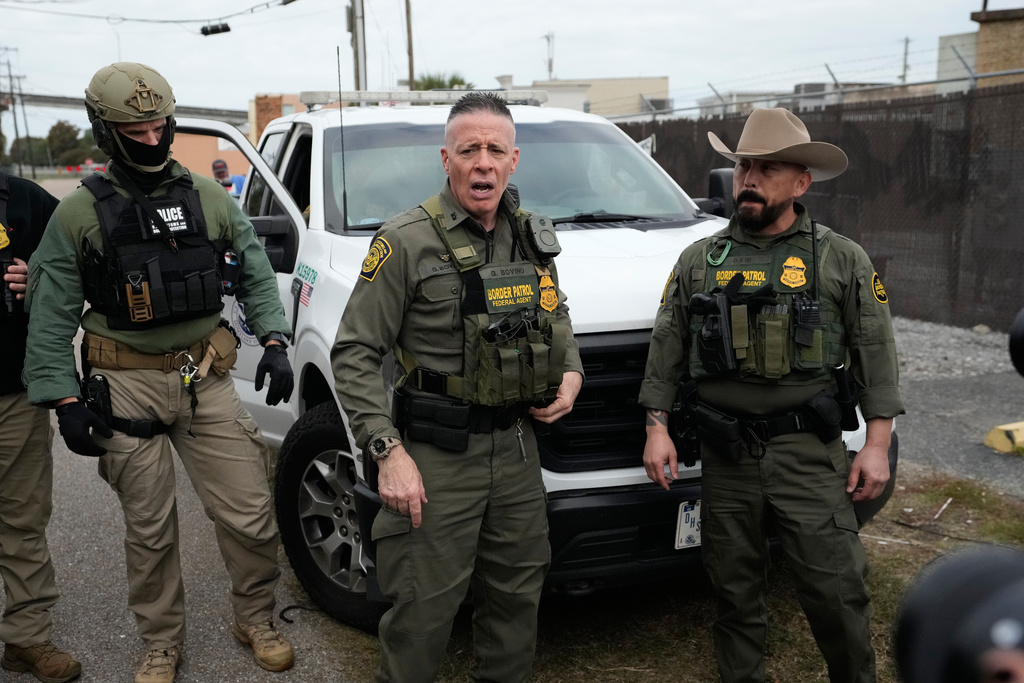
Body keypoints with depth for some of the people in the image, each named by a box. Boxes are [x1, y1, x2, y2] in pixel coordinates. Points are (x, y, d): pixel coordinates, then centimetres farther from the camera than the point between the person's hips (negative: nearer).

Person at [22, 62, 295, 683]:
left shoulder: (210, 199, 5)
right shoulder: (78, 216, 0)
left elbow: (257, 277, 12)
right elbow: (51, 318, 1)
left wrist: (274, 342, 0)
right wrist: (64, 400, -6)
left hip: (206, 380, 1)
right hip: (126, 387, -1)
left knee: (250, 515, 1)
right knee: (150, 530, 9)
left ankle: (256, 620, 26)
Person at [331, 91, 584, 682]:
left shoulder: (535, 236, 9)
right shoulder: (407, 241, -10)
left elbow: (558, 317, 26)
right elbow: (354, 354, -10)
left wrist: (572, 372, 5)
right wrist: (387, 451, -18)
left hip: (517, 445, 6)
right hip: (436, 454, -5)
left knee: (519, 594, 17)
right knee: (424, 611, 1)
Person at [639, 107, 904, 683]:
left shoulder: (842, 259, 3)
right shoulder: (699, 260, 9)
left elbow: (876, 353, 3)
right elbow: (667, 350, 10)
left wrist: (878, 442, -3)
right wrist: (658, 426, 3)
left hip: (809, 452, -2)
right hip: (726, 456, 2)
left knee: (836, 587, -2)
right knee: (736, 591, 12)